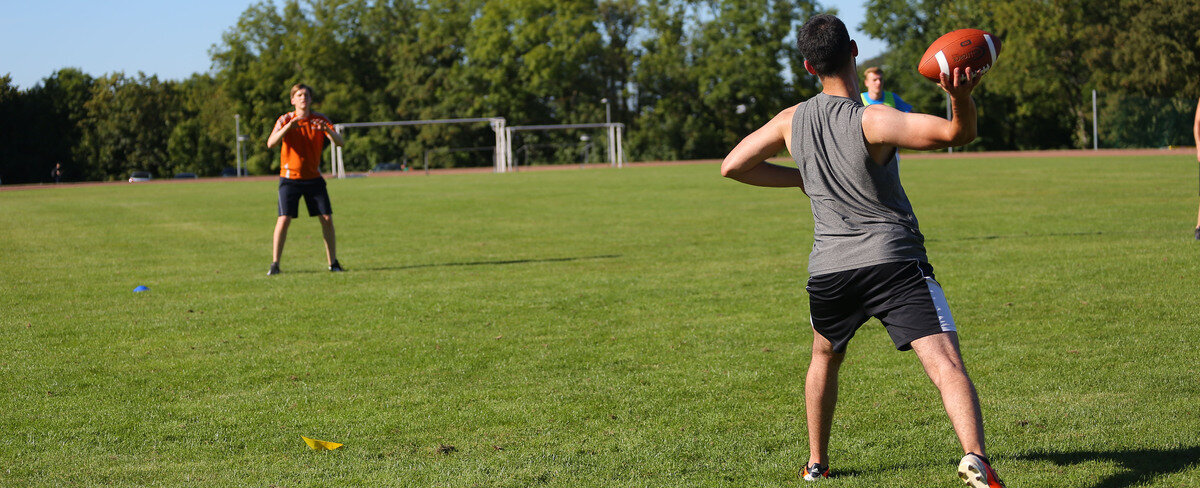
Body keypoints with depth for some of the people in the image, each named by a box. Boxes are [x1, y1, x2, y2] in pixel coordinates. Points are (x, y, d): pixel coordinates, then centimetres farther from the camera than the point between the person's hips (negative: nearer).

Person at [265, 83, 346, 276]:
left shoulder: (320, 120, -1)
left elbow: (340, 142, -11)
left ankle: (333, 262, 9)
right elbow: (271, 143, -19)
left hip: (313, 178, 2)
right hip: (290, 178, -2)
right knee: (284, 219, -11)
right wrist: (288, 127, -34)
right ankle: (275, 264, -2)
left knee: (327, 218, -2)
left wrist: (327, 130, -31)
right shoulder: (285, 120, -5)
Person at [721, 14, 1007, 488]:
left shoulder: (791, 120, 4)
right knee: (946, 364, -13)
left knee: (825, 357, 30)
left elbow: (732, 166, 16)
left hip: (828, 269, 5)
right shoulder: (872, 121, -12)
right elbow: (957, 133, -23)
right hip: (894, 262, -5)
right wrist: (961, 97, -43)